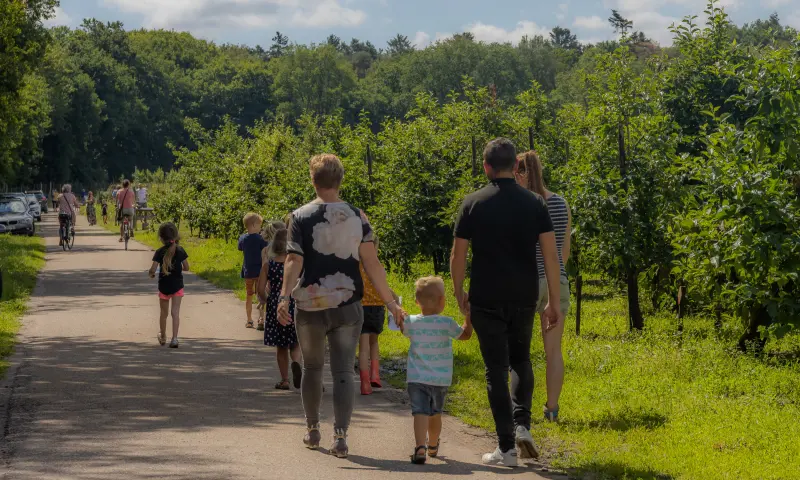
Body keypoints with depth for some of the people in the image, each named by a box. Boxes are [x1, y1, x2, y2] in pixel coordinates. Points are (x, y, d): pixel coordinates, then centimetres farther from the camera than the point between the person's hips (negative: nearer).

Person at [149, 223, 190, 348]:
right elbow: (186, 268, 2)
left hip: (164, 286, 0)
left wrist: (151, 274, 6)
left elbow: (153, 269, -16)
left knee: (164, 313, 16)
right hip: (177, 286, 0)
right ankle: (174, 338, -14)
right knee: (175, 312, -2)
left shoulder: (160, 252, -11)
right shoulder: (180, 250, -5)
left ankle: (163, 337, 34)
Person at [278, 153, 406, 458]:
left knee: (312, 368, 18)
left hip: (310, 306, 0)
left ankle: (312, 430, 29)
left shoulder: (301, 217, -3)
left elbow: (294, 261, -14)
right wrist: (390, 302, 3)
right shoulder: (356, 217, 0)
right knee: (343, 372, 0)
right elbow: (371, 263, -1)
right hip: (348, 306, 0)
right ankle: (340, 436, -14)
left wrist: (284, 296, -21)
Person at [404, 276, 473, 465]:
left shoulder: (411, 322, -6)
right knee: (435, 413, 21)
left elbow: (404, 330, 18)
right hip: (440, 379, 1)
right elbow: (466, 334, 5)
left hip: (416, 378, -1)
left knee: (420, 413, -10)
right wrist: (469, 314, 13)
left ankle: (420, 447, -32)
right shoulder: (446, 324, -11)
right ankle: (432, 446, 42)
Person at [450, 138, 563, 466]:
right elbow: (551, 254, -3)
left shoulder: (474, 204, -3)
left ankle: (506, 448, 0)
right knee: (521, 360, 22)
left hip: (486, 300, -2)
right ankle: (522, 425, 4)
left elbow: (458, 256, -1)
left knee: (496, 369, 3)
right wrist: (554, 301, 3)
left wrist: (459, 293, 13)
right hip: (524, 298, 2)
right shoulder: (534, 203, 0)